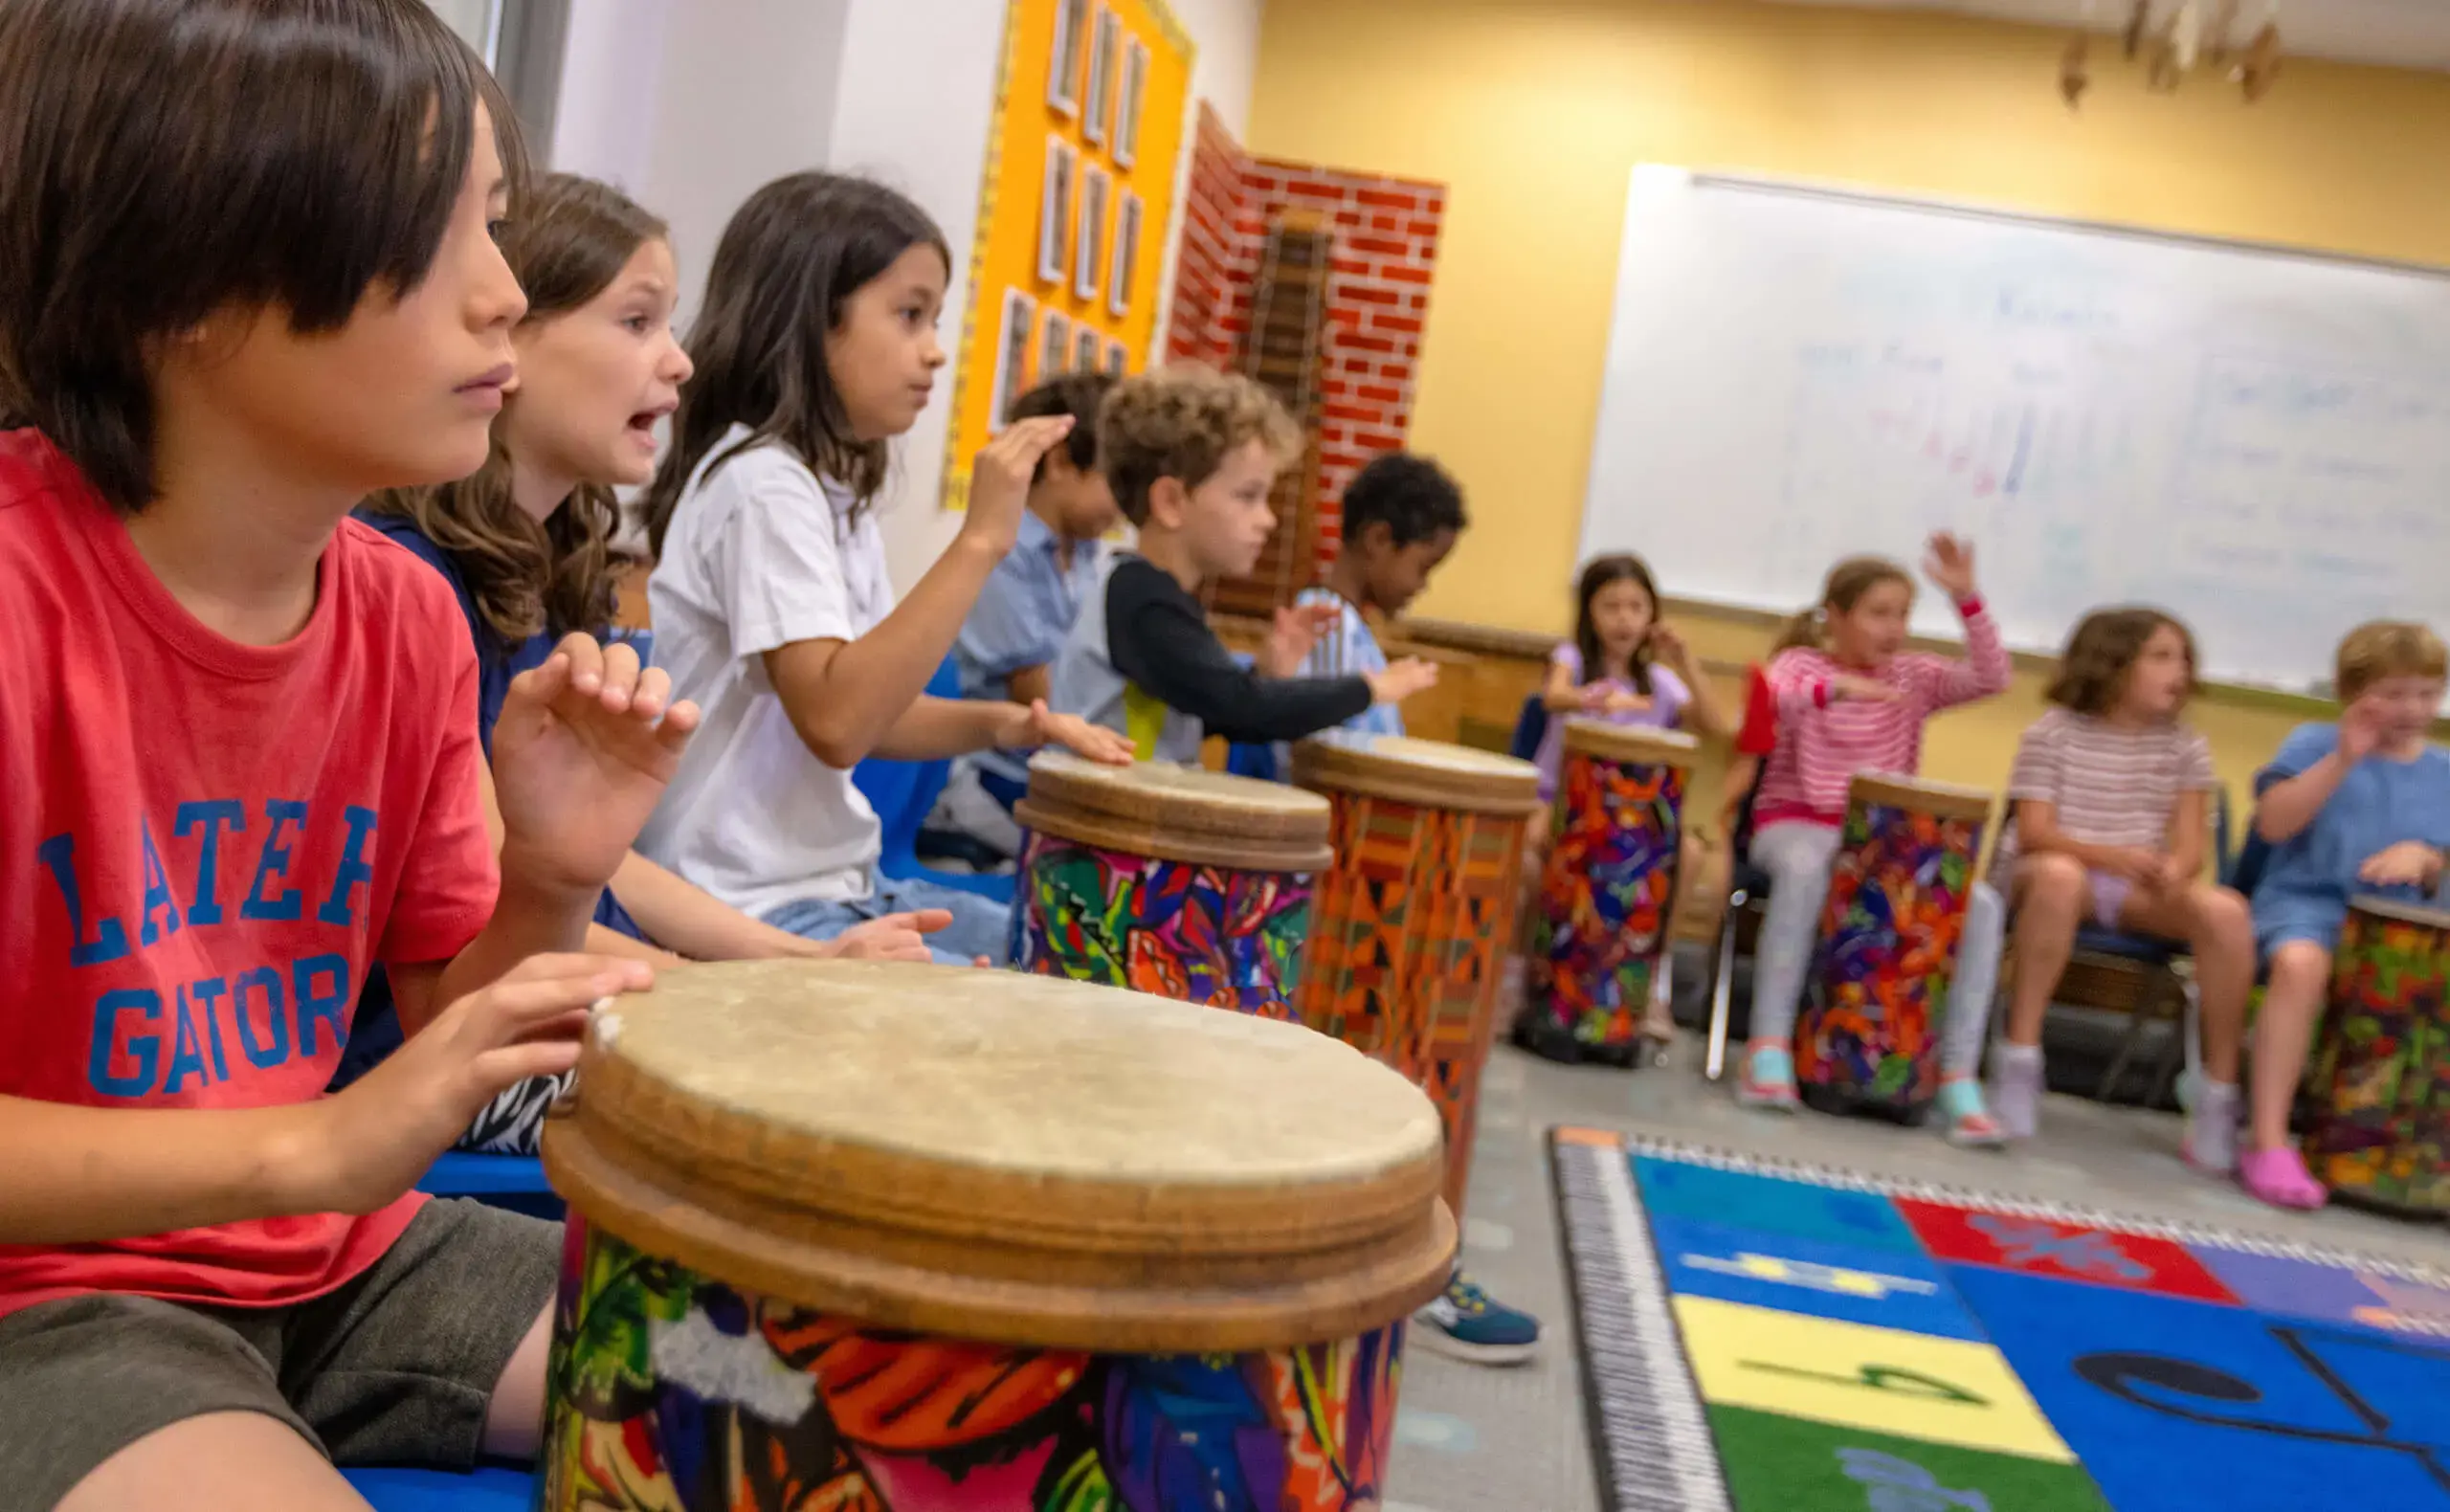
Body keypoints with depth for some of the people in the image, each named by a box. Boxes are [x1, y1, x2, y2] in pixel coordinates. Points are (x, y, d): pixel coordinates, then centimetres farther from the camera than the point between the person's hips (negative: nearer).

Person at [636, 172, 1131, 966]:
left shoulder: (835, 490, 12)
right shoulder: (762, 485, -17)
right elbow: (834, 722, -28)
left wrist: (997, 723, 0)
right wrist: (978, 540, -28)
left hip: (840, 886, 10)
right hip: (754, 914, -10)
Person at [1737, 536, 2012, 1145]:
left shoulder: (1914, 674, 11)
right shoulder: (1799, 663, 1)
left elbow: (1993, 678, -4)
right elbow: (1772, 700, -22)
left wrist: (1966, 599, -14)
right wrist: (1836, 688, -39)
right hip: (1797, 821, -4)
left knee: (1981, 903, -22)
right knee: (1804, 867, -42)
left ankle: (1958, 1075, -20)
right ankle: (1769, 1048, -37)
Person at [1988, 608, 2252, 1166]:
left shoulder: (2185, 747, 9)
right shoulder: (2053, 734, -3)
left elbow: (2193, 841, 0)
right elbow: (2033, 832, -12)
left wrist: (2173, 870, -26)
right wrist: (2114, 856, -30)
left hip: (2139, 887, 4)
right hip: (2038, 872, -4)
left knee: (2225, 910, -26)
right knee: (2058, 874, -41)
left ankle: (2219, 1094, -17)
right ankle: (2019, 1059, -34)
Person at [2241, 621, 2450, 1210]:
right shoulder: (2315, 742, 4)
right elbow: (2272, 822, -9)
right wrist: (2342, 760, -16)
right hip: (2308, 901, -4)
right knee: (2302, 962, -37)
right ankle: (2267, 1142, -35)